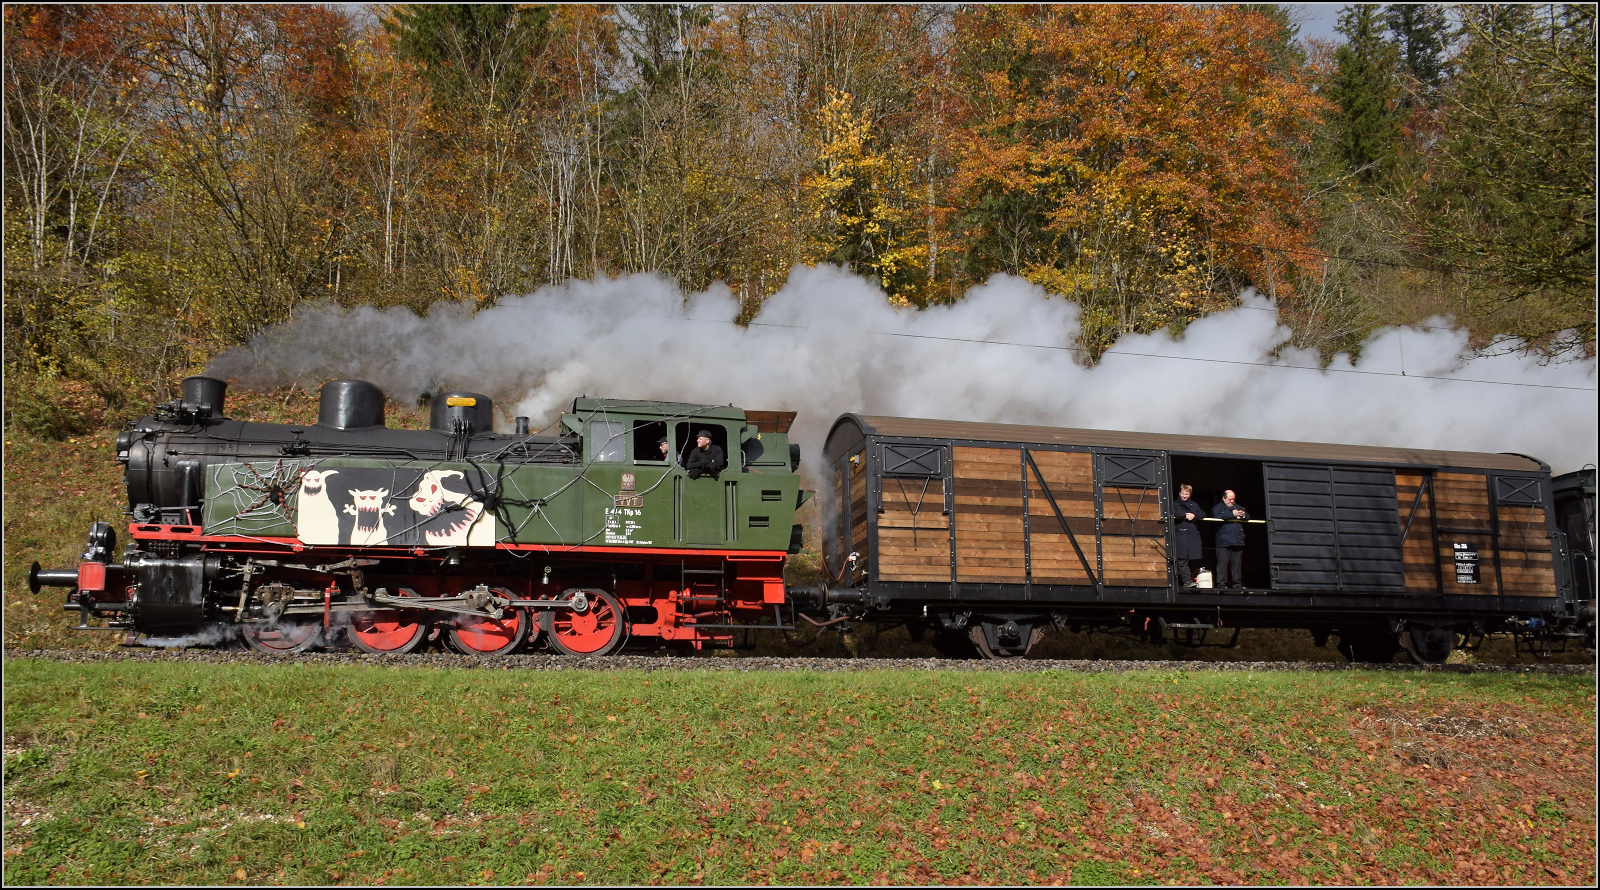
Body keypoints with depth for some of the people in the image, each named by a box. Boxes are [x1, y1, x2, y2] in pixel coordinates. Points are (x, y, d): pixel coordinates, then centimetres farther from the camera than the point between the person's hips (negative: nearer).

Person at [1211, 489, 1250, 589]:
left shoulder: (1238, 507, 25)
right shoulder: (1217, 508, 6)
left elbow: (1248, 516, 25)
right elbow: (1217, 517, -15)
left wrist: (1244, 515, 1)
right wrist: (1232, 514, -13)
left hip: (1238, 540, 5)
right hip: (1224, 541, -5)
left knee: (1237, 564, 5)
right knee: (1223, 563, -9)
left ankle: (1237, 584, 9)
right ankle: (1221, 584, -7)